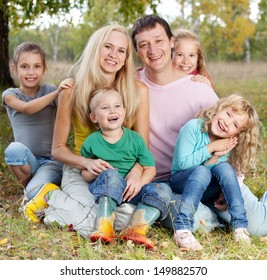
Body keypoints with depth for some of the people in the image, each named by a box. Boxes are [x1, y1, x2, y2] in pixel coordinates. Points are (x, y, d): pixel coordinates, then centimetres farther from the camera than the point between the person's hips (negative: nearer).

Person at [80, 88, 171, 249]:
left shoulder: (135, 139, 5)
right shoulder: (91, 142, 2)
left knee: (163, 190, -19)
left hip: (131, 191, 3)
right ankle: (105, 227, -42)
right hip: (103, 188, -3)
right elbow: (85, 175, 7)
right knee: (111, 174, -35)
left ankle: (137, 229, -36)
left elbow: (150, 168, 3)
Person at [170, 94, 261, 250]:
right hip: (179, 182, -3)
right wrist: (210, 148, -19)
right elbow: (183, 162, -18)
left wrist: (216, 157, -25)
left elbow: (224, 176, -8)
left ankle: (240, 224, -28)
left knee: (224, 167, -26)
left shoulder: (227, 145, -2)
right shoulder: (193, 127, -14)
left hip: (206, 193, 3)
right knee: (201, 171, -35)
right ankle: (182, 228, -44)